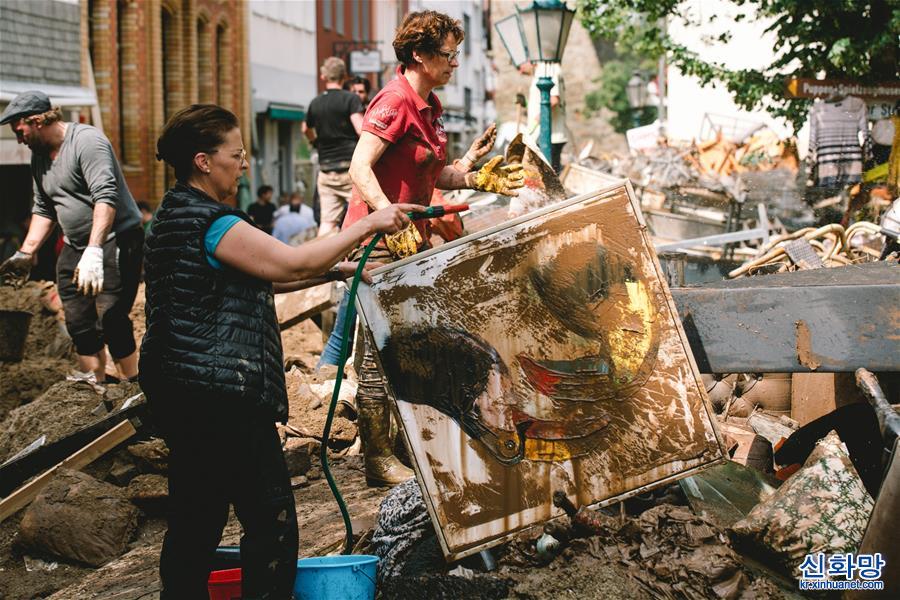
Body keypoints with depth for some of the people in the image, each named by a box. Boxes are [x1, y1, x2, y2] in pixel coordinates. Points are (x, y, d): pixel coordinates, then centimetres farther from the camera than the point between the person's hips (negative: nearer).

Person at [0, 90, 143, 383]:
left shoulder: (87, 140, -17)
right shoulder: (39, 155, 11)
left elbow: (106, 197, -28)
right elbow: (43, 209, 20)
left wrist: (94, 251, -37)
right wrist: (25, 254, 11)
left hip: (116, 240, -9)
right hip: (75, 246, 9)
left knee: (111, 319, -14)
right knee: (79, 323, 8)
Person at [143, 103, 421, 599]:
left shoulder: (175, 216, 15)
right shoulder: (210, 223, -17)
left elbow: (260, 277, 19)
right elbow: (293, 264, -19)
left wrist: (339, 269, 14)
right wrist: (368, 225, -11)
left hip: (178, 390, 10)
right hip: (222, 395, -10)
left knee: (195, 519, 15)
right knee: (271, 517, -3)